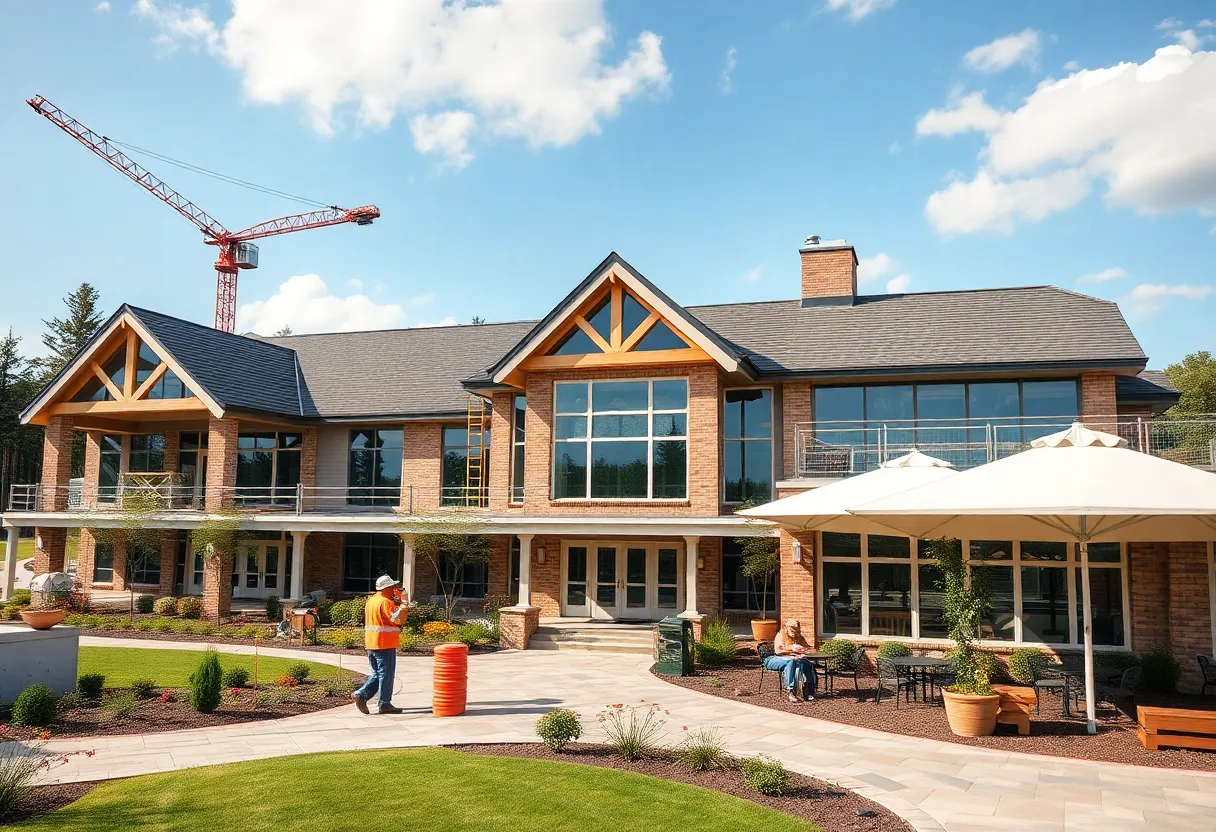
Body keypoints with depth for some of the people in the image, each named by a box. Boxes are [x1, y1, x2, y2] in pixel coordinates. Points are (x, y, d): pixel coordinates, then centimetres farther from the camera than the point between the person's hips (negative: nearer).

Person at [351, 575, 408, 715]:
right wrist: (403, 603, -15)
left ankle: (361, 695, 6)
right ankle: (385, 704, 4)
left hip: (371, 644, 9)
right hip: (385, 644, -9)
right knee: (386, 674, 0)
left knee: (377, 674, 18)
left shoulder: (371, 600, 14)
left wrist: (397, 602, 15)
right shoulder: (386, 602, -16)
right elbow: (398, 619, -23)